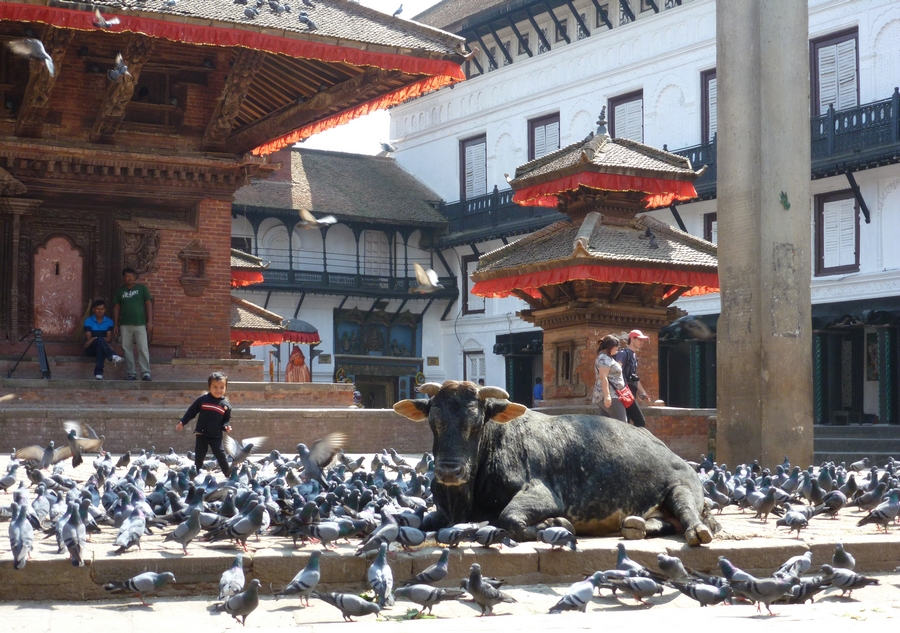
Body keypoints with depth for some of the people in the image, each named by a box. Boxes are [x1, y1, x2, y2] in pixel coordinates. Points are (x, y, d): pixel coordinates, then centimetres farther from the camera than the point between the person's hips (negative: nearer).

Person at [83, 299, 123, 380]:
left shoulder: (109, 322, 4)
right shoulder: (88, 321, -1)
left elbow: (109, 339, -6)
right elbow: (89, 339, -9)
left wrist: (94, 339, -20)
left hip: (101, 347, 1)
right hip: (91, 348, -1)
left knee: (100, 347, -38)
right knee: (100, 339, -35)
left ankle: (98, 372, -47)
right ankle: (112, 356, -54)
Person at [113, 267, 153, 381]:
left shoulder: (142, 288, 4)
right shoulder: (120, 291, 10)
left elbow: (149, 304, 2)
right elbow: (117, 308, 13)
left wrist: (150, 321, -5)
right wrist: (116, 325, 7)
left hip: (140, 324, -3)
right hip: (125, 325, 3)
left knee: (143, 349, -8)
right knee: (127, 350, 3)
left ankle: (146, 373, -8)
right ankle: (130, 374, 7)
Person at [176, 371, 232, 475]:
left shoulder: (226, 404, -1)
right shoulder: (203, 400, -5)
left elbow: (227, 419, 12)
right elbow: (191, 411, 4)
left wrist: (226, 426, -9)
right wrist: (182, 422, 2)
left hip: (216, 436, 0)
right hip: (201, 434, 0)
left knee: (221, 455, -1)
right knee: (199, 456, 8)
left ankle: (229, 474, 11)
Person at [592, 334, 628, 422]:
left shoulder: (606, 358, 23)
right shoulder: (604, 358, -9)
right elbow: (603, 377, -20)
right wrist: (607, 395, -27)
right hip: (610, 395, -11)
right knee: (622, 423, -14)